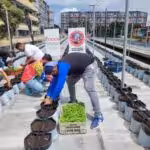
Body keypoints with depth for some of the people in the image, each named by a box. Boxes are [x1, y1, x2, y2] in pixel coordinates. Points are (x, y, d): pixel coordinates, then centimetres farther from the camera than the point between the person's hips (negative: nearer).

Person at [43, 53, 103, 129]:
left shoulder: (62, 68, -32)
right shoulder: (58, 67, -3)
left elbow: (59, 86, -33)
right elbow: (54, 83, 2)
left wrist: (51, 100, -22)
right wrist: (47, 97, 1)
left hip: (88, 65, -9)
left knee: (89, 88, -19)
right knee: (70, 82, 13)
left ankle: (98, 115, -13)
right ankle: (73, 101, 32)